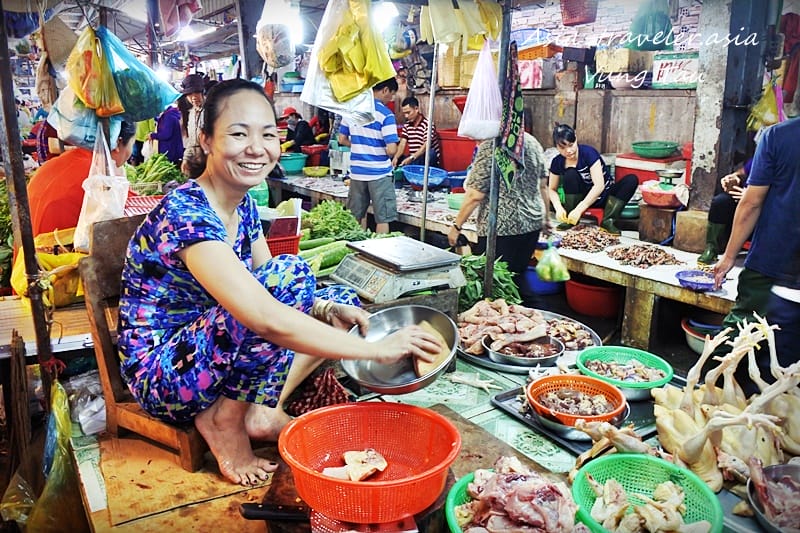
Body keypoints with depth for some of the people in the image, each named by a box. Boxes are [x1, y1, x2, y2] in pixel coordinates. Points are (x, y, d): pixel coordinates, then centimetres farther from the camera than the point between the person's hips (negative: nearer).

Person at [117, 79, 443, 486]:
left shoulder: (244, 206, 2)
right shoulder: (186, 212, -26)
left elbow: (267, 295, 7)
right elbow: (266, 318, -36)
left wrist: (328, 310, -13)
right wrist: (377, 350, -30)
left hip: (213, 353, 8)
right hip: (161, 375, -8)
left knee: (340, 302, 3)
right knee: (289, 272, -28)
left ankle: (260, 410, -4)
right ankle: (224, 421, -13)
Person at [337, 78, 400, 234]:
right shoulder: (385, 114, -13)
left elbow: (342, 140, 11)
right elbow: (391, 150, -17)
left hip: (357, 172, 6)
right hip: (379, 174, -6)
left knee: (357, 217, 16)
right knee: (383, 219, 4)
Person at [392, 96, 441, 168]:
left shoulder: (428, 124, -12)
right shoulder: (407, 125, 8)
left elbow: (426, 146, -23)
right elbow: (402, 144, -2)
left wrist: (411, 158, -36)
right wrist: (396, 157, -22)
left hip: (429, 161, -5)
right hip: (413, 160, 5)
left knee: (431, 153, -38)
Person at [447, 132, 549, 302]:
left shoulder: (489, 146, -14)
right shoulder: (532, 141, 7)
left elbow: (475, 195, -15)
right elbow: (542, 185, 13)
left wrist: (456, 226, -5)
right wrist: (545, 217, 25)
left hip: (501, 227, -7)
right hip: (533, 222, 7)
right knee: (518, 274, 19)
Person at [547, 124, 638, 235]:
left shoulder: (588, 153, -22)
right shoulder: (557, 162, -10)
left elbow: (599, 185, -30)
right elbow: (552, 189, -4)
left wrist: (579, 209, -38)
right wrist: (559, 208, -25)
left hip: (605, 195, -1)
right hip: (583, 197, 2)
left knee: (632, 179, -27)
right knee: (570, 174, -26)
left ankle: (607, 220, -28)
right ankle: (570, 220, -18)